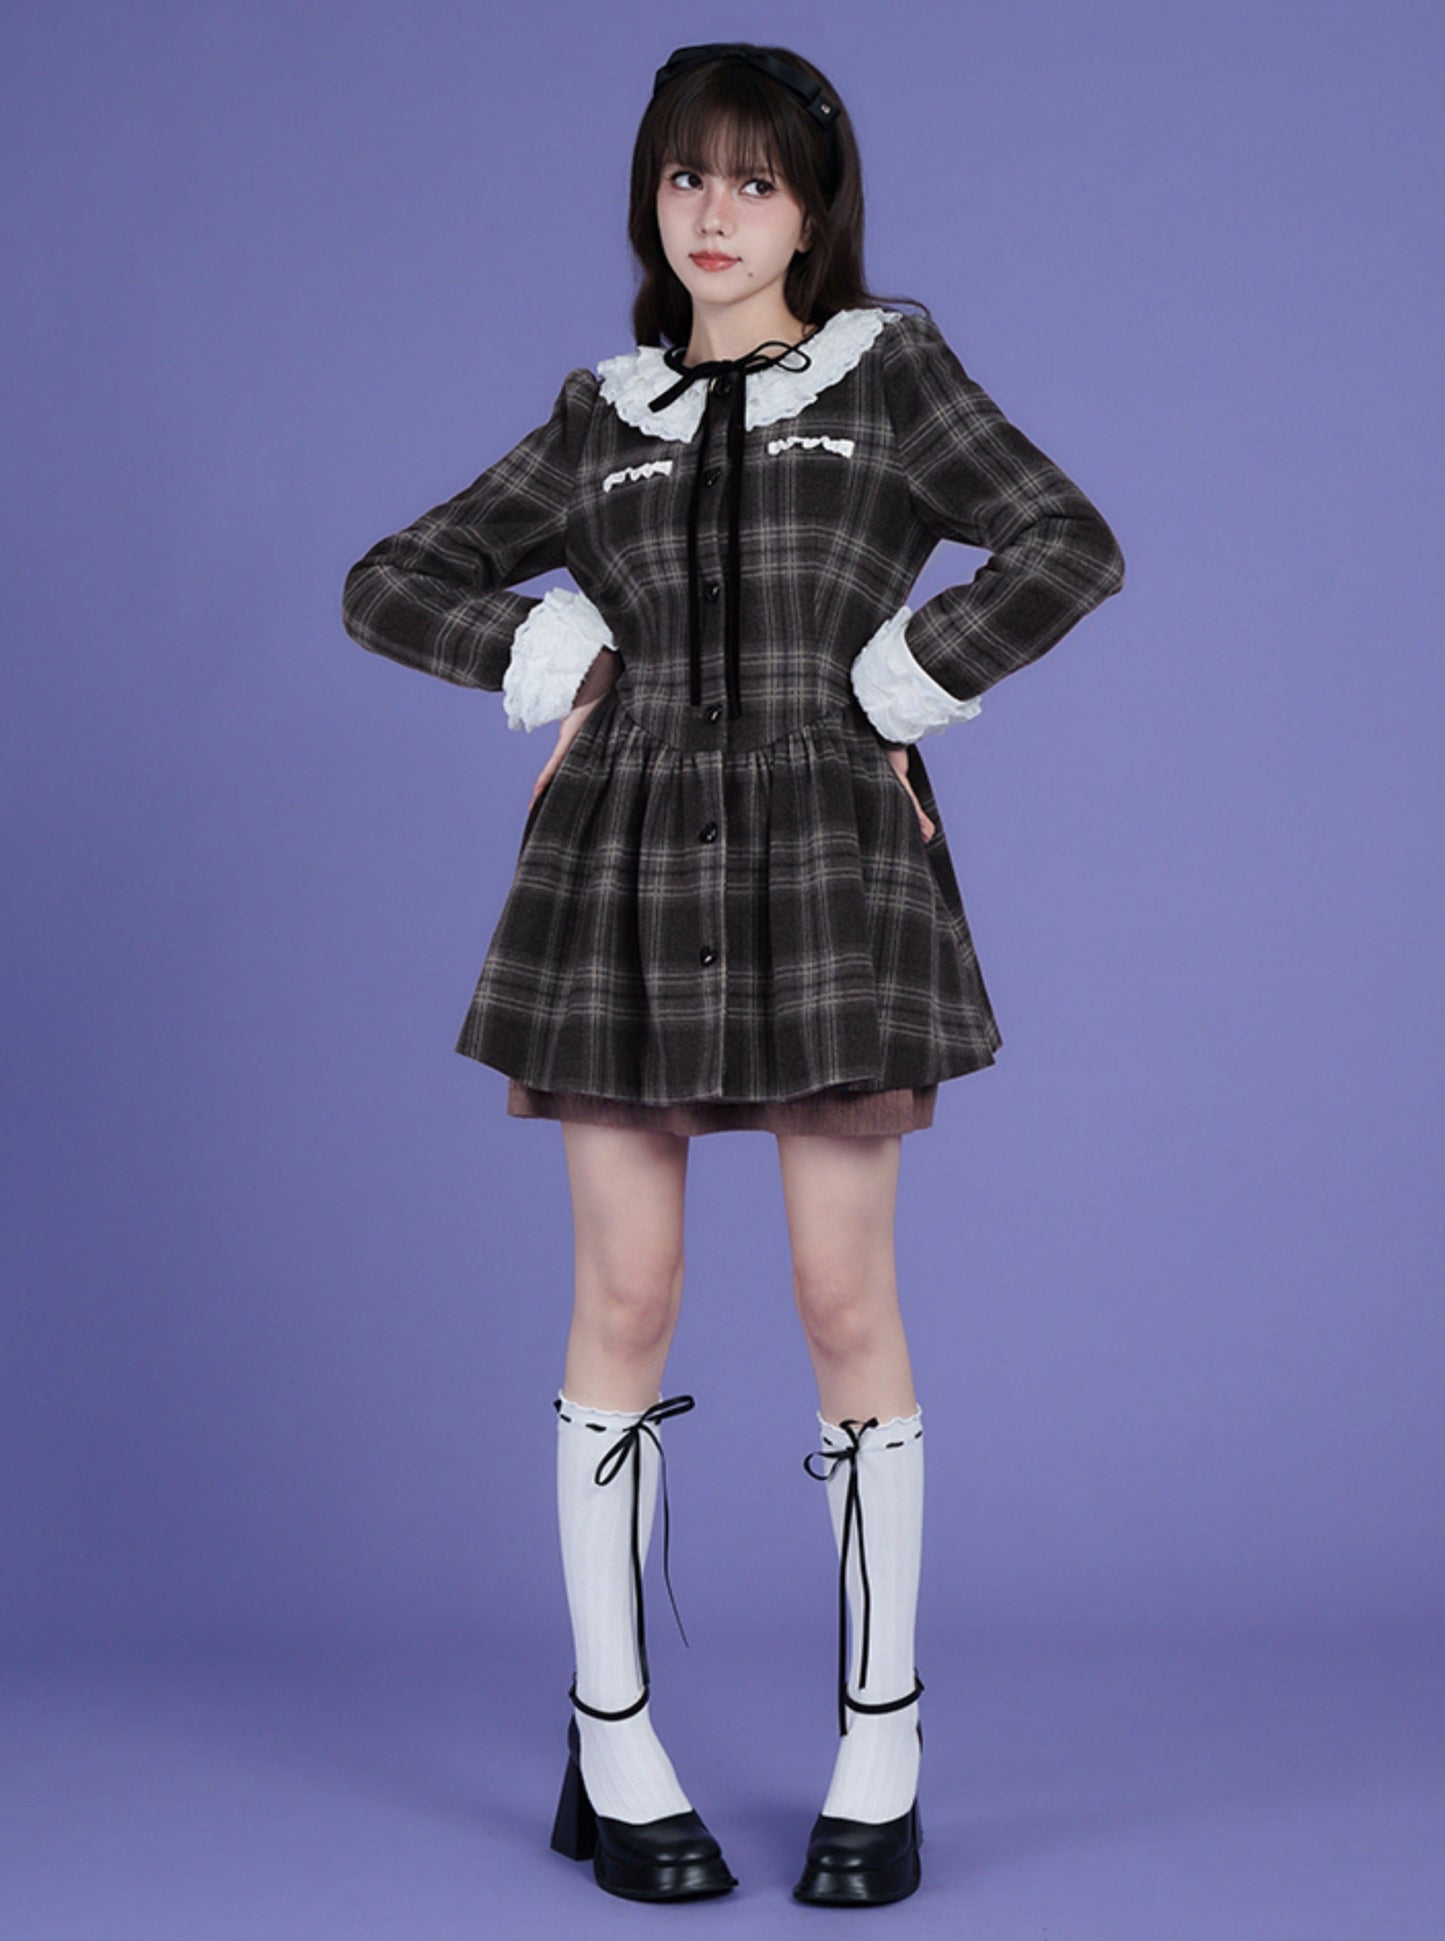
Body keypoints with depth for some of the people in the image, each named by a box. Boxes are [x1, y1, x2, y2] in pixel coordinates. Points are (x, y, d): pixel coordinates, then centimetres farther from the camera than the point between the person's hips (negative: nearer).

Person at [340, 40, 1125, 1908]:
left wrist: (894, 685, -8)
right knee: (626, 1298, 2)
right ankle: (610, 1744, 12)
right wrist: (554, 666, 2)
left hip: (828, 858, -2)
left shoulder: (891, 370, 7)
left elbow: (1072, 545, -6)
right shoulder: (600, 419, 14)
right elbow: (387, 584, 16)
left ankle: (881, 1748, 10)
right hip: (625, 853, 2)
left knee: (844, 1297, -2)